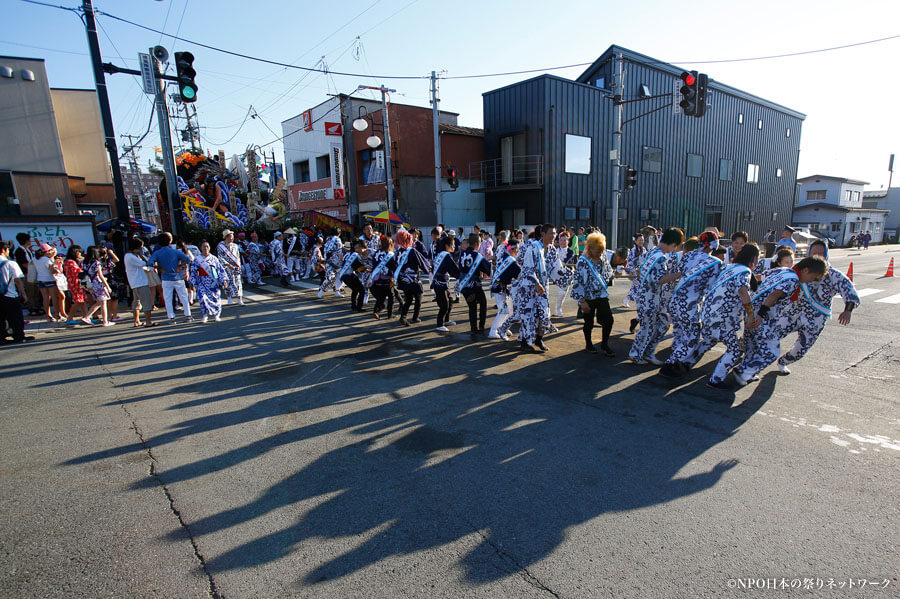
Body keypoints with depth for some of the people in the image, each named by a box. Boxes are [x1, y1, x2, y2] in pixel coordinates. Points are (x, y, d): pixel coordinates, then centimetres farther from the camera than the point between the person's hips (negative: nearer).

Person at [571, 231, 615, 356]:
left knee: (608, 320, -1)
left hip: (602, 295, 5)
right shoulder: (582, 261, -18)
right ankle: (588, 344, 32)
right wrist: (582, 301, -19)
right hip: (588, 297, -5)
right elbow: (578, 282, -18)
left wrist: (610, 277, 0)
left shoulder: (603, 257, 0)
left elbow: (608, 270, 21)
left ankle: (605, 344, 17)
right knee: (589, 323, 10)